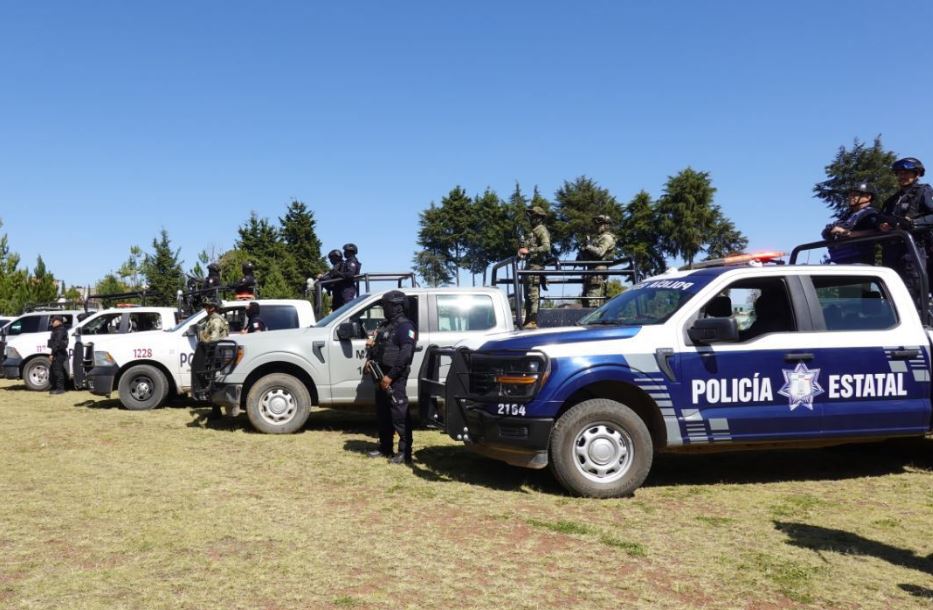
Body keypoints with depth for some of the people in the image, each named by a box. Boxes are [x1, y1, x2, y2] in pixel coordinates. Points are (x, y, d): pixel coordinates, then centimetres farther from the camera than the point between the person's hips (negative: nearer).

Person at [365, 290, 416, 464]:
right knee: (382, 413, 14)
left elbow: (406, 354, -21)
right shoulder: (385, 325, 18)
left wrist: (390, 376, -23)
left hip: (395, 377, -9)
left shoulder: (405, 326, -11)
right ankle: (385, 448, 24)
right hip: (381, 374, 9)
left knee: (399, 414, -8)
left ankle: (405, 452, -4)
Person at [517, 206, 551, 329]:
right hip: (529, 265, 10)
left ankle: (533, 322, -13)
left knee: (533, 295, -12)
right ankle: (528, 321, 15)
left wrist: (528, 250, -21)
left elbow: (546, 247, -20)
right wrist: (523, 252, 12)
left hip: (535, 266, -10)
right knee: (528, 295, 11)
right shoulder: (533, 231, 22)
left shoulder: (541, 230, -6)